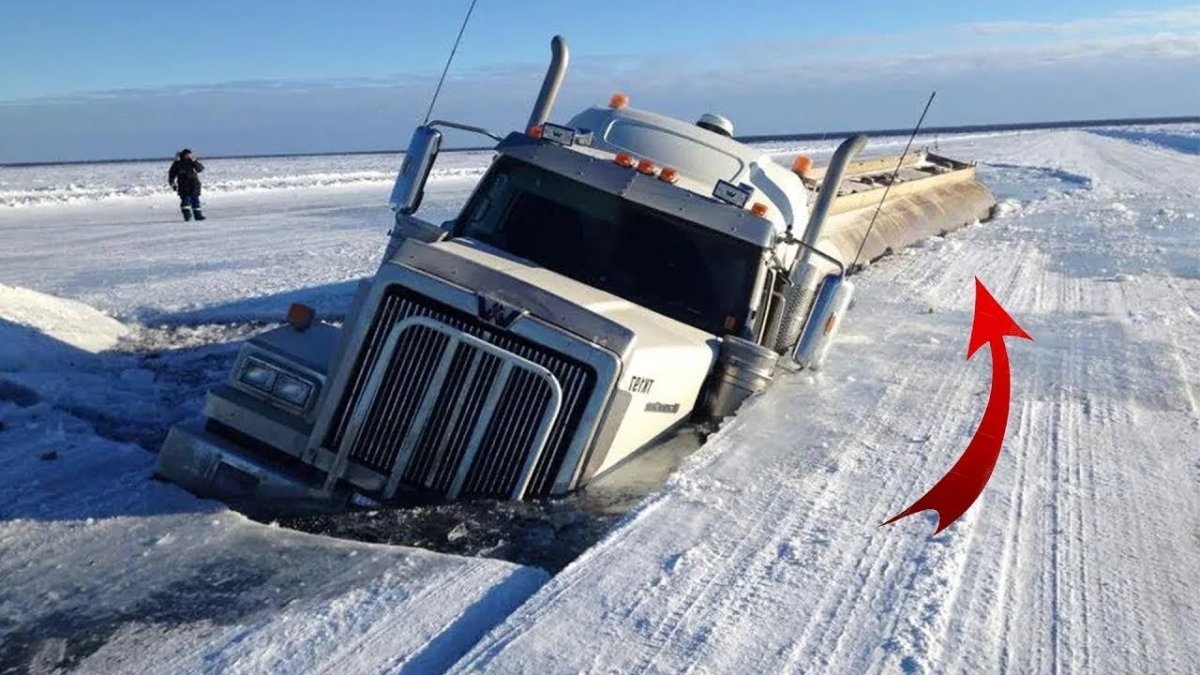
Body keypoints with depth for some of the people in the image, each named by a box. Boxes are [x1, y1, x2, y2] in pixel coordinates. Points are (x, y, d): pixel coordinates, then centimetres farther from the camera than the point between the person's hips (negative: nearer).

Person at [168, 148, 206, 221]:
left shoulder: (193, 162, 9)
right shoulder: (177, 164, 3)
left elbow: (201, 168, -8)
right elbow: (171, 174, 9)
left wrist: (194, 161, -18)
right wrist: (172, 183, 1)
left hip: (194, 185, 3)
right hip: (183, 186, -3)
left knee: (195, 200, 5)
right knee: (185, 200, -13)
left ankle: (198, 215, 10)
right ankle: (187, 214, -17)